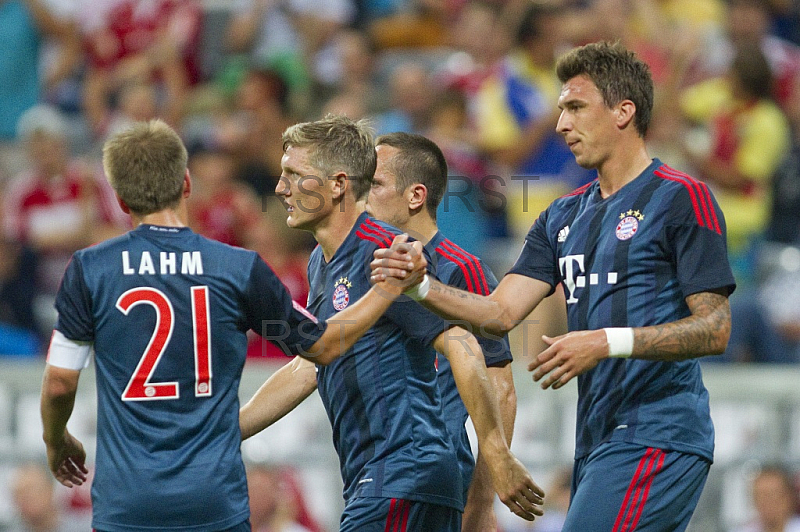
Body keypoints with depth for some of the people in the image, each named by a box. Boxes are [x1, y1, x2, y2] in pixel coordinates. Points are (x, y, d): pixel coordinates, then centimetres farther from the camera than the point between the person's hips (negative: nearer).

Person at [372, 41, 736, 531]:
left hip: (657, 441, -8)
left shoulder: (683, 198, -5)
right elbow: (501, 312, 12)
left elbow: (715, 329, -11)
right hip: (598, 444, 8)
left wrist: (608, 342, -20)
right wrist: (422, 285, -5)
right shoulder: (564, 216, 19)